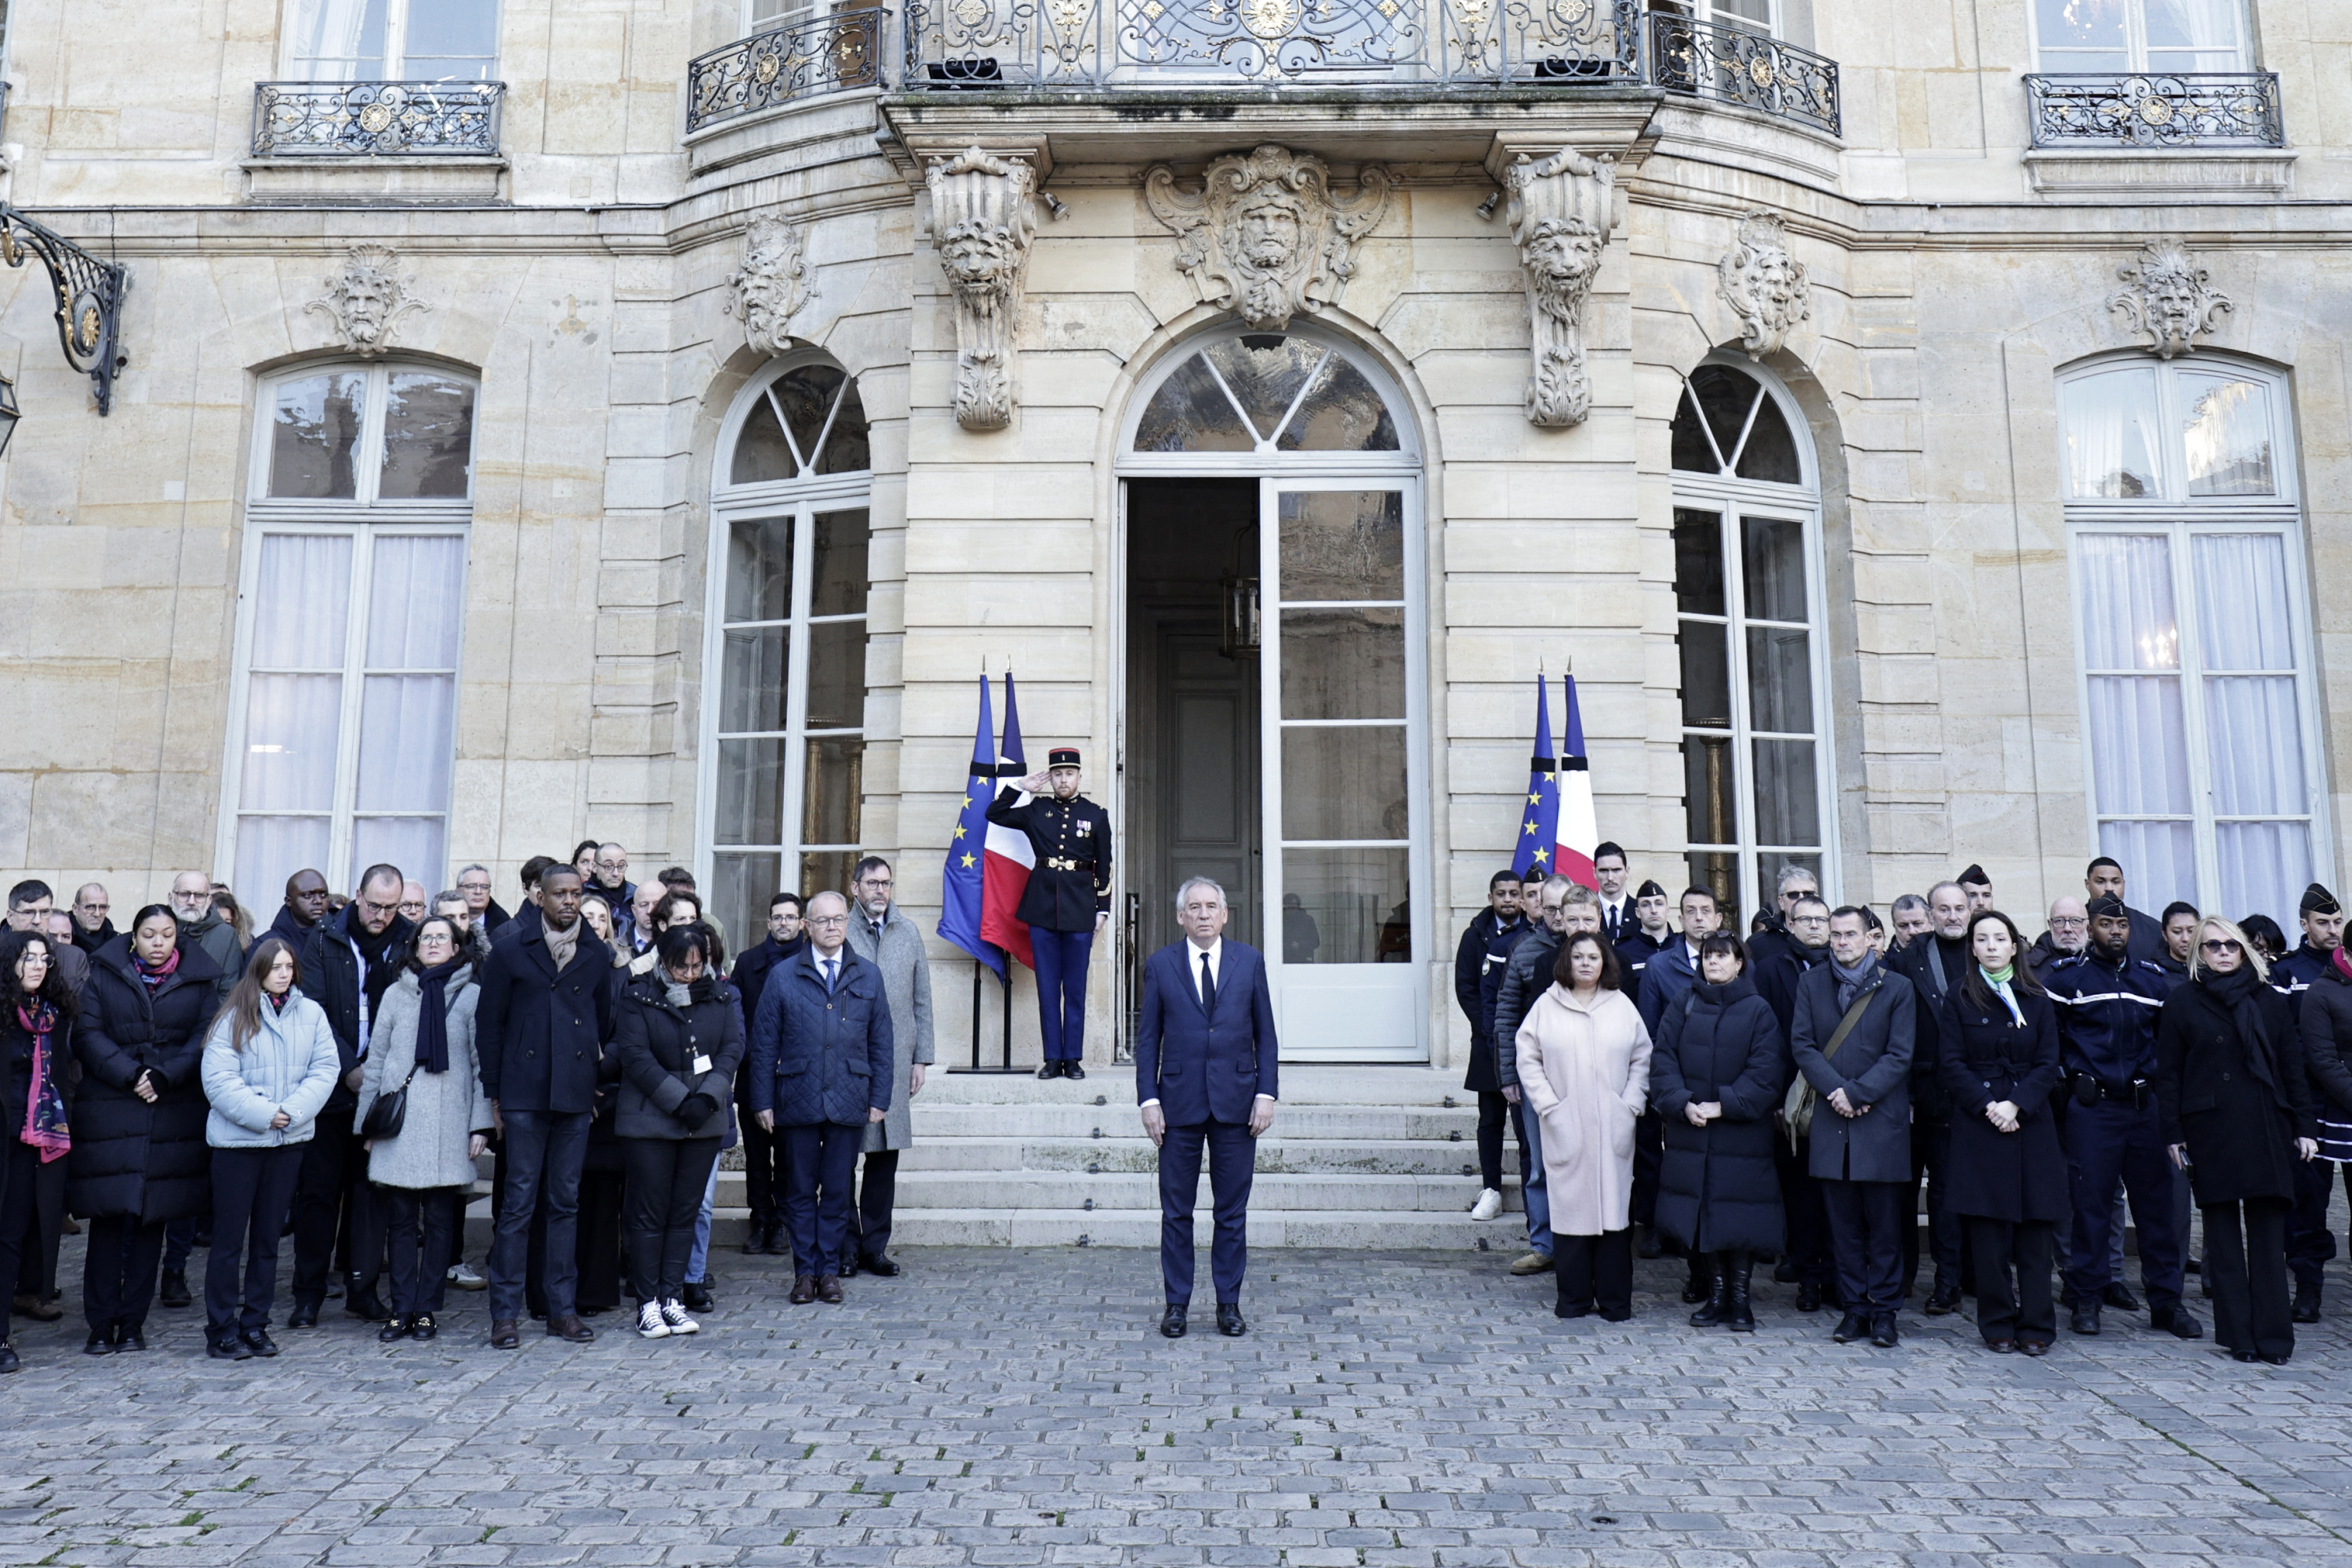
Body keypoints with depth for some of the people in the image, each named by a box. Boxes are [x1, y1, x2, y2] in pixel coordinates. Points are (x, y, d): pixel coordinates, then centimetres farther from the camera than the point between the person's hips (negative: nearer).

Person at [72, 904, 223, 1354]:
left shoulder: (201, 980, 7)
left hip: (173, 1113, 1)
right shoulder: (103, 974, 5)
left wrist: (164, 1077, -14)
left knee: (152, 1217, 5)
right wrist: (131, 1075, -14)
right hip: (108, 1111, -1)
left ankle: (133, 1321, 14)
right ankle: (101, 1323, 9)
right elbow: (88, 1035, -2)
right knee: (108, 1216, -1)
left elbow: (204, 1040, 0)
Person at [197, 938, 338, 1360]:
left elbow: (326, 1069, -1)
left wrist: (293, 1110, -14)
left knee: (268, 1237, 11)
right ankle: (221, 1331, 11)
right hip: (237, 1139, -3)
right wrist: (264, 1114, -17)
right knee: (229, 1238, 2)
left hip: (289, 1139, 3)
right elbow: (218, 1080, -10)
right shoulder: (234, 1018, -4)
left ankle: (255, 1325, 20)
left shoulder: (312, 1013, 4)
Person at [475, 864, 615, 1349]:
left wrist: (598, 1080, 9)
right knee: (518, 1202, -1)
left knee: (566, 1202, 9)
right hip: (524, 1093, -3)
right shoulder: (511, 950, 2)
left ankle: (563, 1308, 16)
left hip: (576, 1094, 3)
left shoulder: (597, 954, 9)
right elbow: (488, 1023, 3)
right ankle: (505, 1313, 7)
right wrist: (493, 1093, 0)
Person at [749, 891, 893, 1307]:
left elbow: (881, 1043, 9)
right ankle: (804, 1271, 16)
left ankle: (829, 1270, 17)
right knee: (800, 1191, 6)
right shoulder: (784, 976, 4)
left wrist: (879, 1099, 3)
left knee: (838, 1191, 6)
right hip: (798, 1101, -1)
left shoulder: (868, 976, 9)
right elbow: (764, 1043, 4)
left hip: (849, 1102, 1)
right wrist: (762, 1101, -2)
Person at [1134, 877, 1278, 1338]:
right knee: (1176, 1212, 6)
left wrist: (1266, 1093, -3)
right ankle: (1177, 1303, 17)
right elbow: (1148, 1038, 4)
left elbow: (1266, 1034, 6)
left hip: (1236, 1102, 1)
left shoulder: (1250, 961, 5)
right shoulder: (1160, 965, 4)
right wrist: (1148, 1100, -4)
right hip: (1179, 1104, 0)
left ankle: (1229, 1303, 18)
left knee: (1232, 1211, 7)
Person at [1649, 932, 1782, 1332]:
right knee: (1703, 1215, 6)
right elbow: (1663, 1060, 1)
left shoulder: (1758, 1011, -1)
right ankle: (1716, 1294, 18)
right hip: (1691, 1132, 2)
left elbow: (1766, 1072, -8)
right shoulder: (1684, 1007, 7)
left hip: (1742, 1132, -2)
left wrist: (1724, 1105, -16)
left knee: (1741, 1218, 0)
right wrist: (1682, 1103, -13)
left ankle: (1740, 1297, 13)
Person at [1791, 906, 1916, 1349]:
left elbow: (1900, 1055, -3)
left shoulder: (1897, 988, 3)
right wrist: (1834, 1091, -11)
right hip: (1829, 1120, 2)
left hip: (1881, 1118, -2)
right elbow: (1801, 1044, 3)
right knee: (1843, 1222, 6)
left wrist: (1857, 1093, -13)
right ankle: (1855, 1308, 14)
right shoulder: (1811, 984, 10)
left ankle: (1884, 1310, 12)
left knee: (1884, 1221, 2)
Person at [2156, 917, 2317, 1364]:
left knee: (2268, 1232, 2)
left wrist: (2304, 1127, 4)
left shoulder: (2268, 1001, 10)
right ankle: (2238, 1335, 10)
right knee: (2223, 1234, 4)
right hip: (2210, 1132, -2)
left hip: (2266, 1128, 2)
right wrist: (2173, 1135, -3)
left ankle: (2273, 1335, 7)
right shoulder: (2181, 1003, 3)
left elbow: (2292, 1066, 10)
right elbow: (2168, 1074, 2)